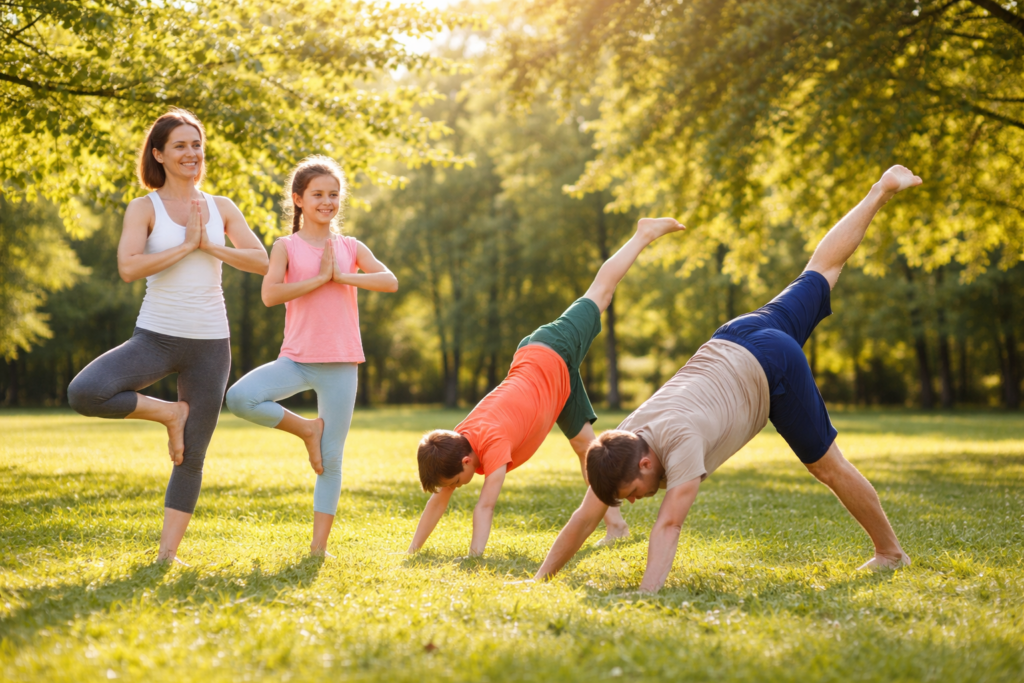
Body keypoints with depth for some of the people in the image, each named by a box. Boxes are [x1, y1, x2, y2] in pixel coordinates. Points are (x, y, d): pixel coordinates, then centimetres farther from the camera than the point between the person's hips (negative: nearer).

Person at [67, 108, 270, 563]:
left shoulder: (222, 208, 8)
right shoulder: (144, 208, -1)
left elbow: (261, 261, -1)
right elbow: (129, 268, -16)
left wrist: (210, 245, -12)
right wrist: (186, 244, -15)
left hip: (210, 343, 2)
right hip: (156, 337, -2)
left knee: (191, 457, 5)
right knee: (84, 393, -27)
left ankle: (167, 553, 17)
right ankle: (168, 413, -2)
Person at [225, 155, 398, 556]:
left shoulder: (350, 247, 9)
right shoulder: (287, 247, 3)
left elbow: (390, 282, -5)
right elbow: (270, 294, -13)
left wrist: (341, 276, -12)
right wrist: (320, 277, -13)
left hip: (340, 364, 1)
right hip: (297, 359, -1)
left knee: (331, 460, 1)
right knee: (240, 397, -27)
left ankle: (318, 546, 10)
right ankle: (307, 429, -3)